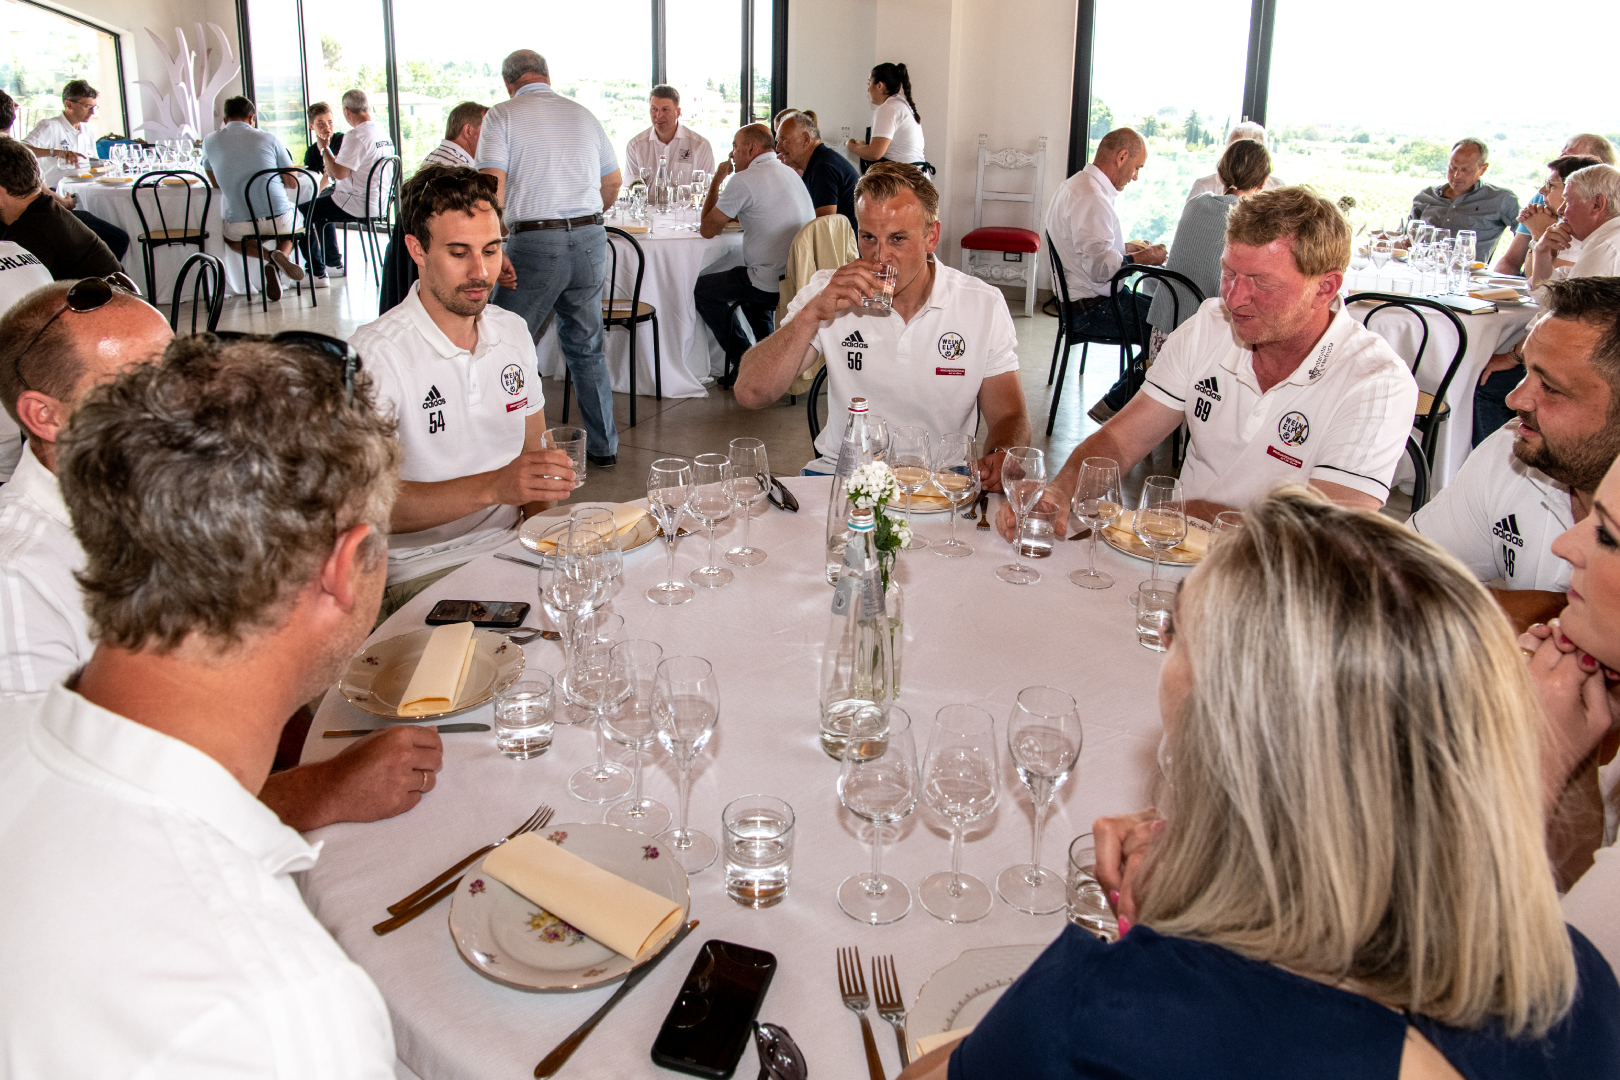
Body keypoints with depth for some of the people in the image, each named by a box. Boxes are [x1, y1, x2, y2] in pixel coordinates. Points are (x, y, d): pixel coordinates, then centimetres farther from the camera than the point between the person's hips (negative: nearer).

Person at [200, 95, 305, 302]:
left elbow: (216, 183, 19)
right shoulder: (269, 139, 1)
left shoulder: (210, 141, 5)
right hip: (278, 218, 0)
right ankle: (282, 254, 1)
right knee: (294, 221, 36)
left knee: (229, 235, 37)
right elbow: (292, 184, 6)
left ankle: (268, 256, 5)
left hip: (239, 224, 1)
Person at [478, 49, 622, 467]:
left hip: (535, 242, -5)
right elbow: (614, 181, 22)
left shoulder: (503, 115, 0)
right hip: (591, 238, 5)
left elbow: (492, 187, -12)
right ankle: (603, 446, 20)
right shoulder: (583, 114, 15)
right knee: (586, 346, 15)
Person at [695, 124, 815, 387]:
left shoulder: (744, 180, -13)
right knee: (750, 278, 38)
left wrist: (717, 179, 4)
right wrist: (725, 217, 20)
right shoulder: (789, 173, 14)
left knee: (703, 289, 12)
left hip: (774, 285, -9)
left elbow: (708, 230, -6)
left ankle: (745, 362, 12)